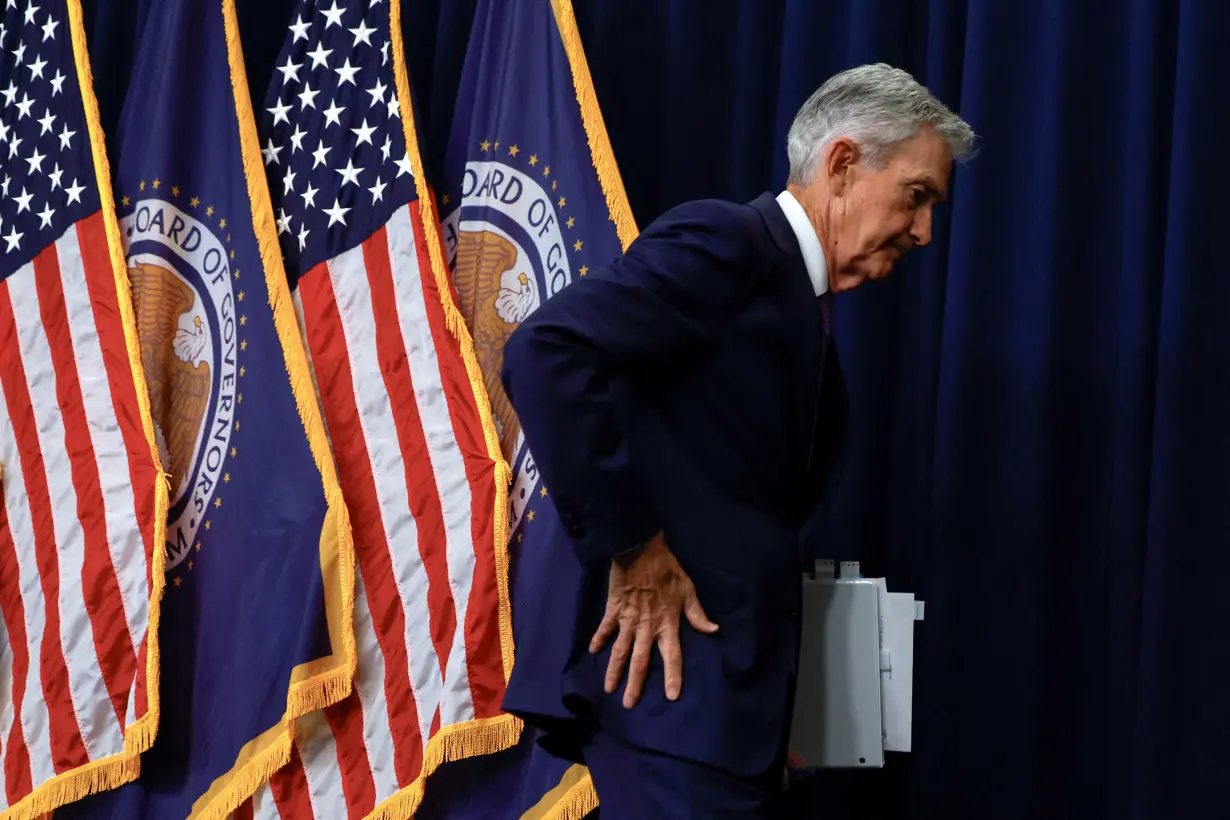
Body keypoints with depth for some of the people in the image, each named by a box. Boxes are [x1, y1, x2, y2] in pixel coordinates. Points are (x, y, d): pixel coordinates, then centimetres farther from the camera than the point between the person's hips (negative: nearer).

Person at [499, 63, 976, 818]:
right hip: (667, 671, -9)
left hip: (721, 675, 10)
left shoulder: (803, 309, 20)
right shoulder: (729, 242, -8)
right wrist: (631, 547, -18)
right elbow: (548, 355, -22)